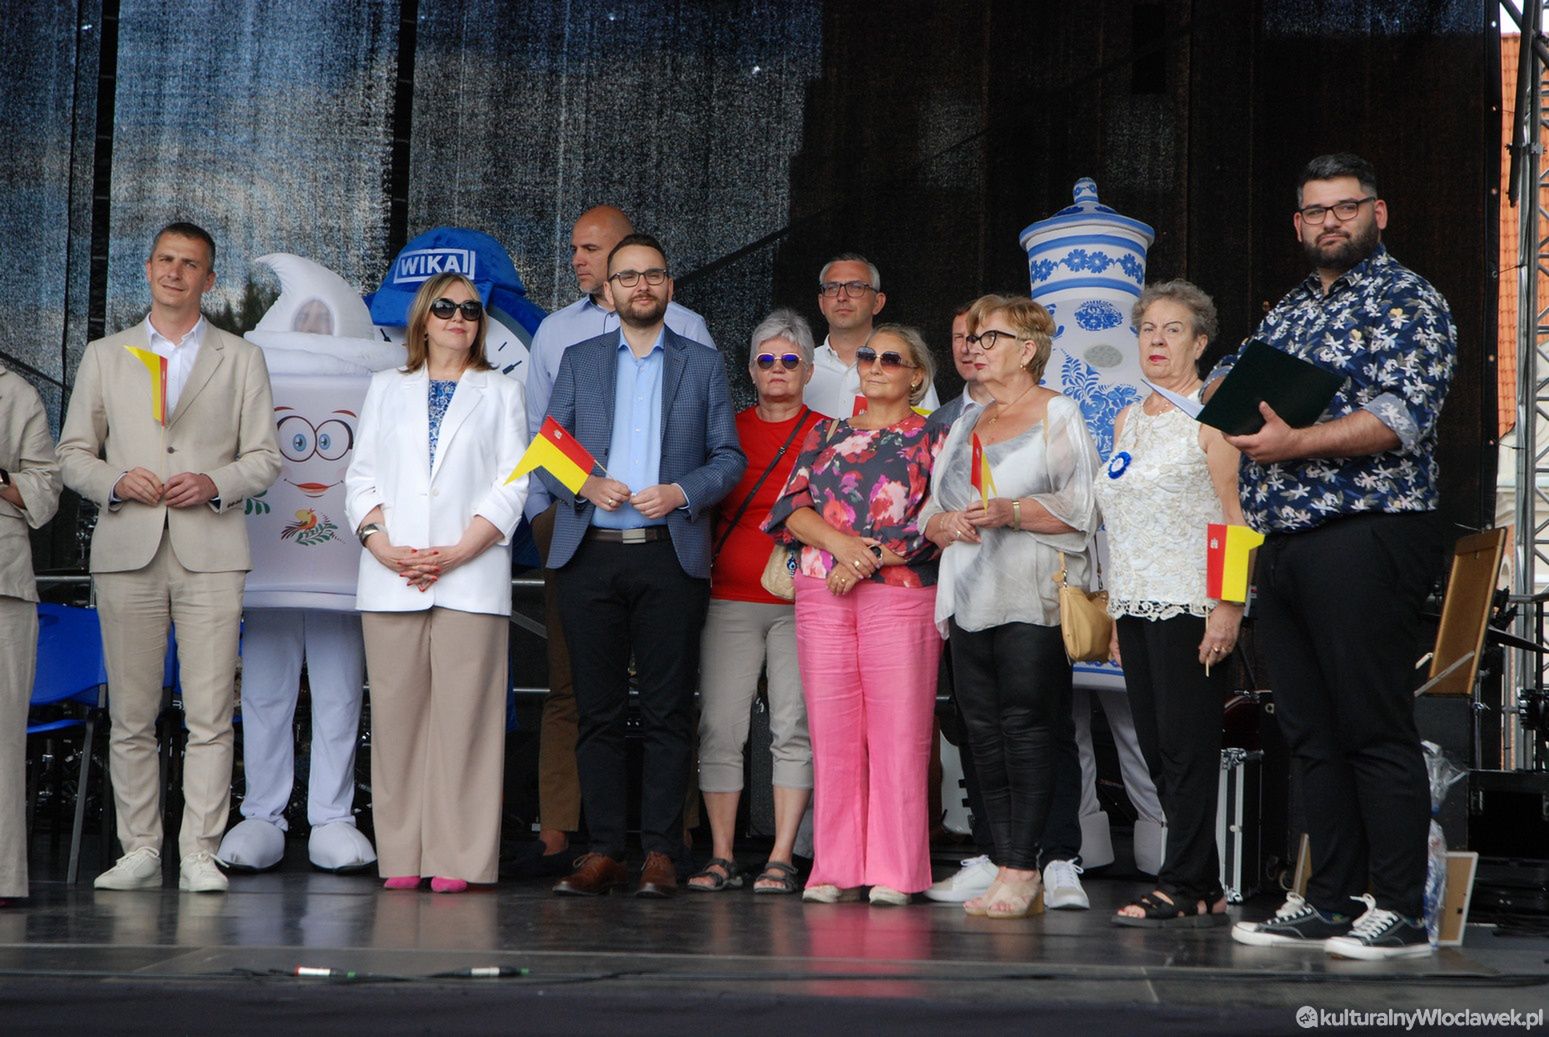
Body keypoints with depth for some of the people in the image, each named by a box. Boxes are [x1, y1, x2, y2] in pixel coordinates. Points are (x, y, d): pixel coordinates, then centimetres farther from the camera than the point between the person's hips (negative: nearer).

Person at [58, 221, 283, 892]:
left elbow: (264, 458, 9)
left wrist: (216, 483, -10)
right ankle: (139, 851, 6)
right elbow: (73, 454, 13)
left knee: (210, 716, -7)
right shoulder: (104, 357, 15)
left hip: (209, 553, -1)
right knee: (130, 716, 0)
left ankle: (199, 854, -3)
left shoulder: (241, 360, 14)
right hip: (127, 552, 1)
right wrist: (116, 481, -7)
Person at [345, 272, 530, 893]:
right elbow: (361, 477, 11)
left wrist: (455, 553, -9)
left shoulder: (500, 393, 13)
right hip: (390, 580, 2)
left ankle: (457, 859, -6)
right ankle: (401, 858, 3)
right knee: (396, 715, -1)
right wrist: (382, 546, -7)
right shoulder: (387, 388, 19)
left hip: (470, 579, -2)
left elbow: (511, 487, 4)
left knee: (463, 718, -7)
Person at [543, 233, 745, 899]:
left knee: (668, 713, -2)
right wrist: (586, 486, -9)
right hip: (591, 556, 1)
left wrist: (679, 492, -10)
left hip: (671, 556, -1)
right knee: (598, 712, 2)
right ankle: (604, 851, 5)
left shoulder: (703, 365, 12)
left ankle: (660, 851, 2)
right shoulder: (579, 362, 14)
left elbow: (730, 457, 7)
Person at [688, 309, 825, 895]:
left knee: (794, 727, -5)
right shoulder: (729, 430, 13)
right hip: (731, 599, 2)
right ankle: (721, 858, 1)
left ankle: (781, 859, -1)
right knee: (719, 727, -4)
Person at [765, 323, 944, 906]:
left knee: (898, 733, -6)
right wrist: (837, 542, -10)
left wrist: (868, 560, -11)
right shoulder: (827, 435, 19)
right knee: (831, 732, 1)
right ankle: (835, 870, 6)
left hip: (902, 596, -3)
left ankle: (894, 872, -2)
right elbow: (793, 506, 9)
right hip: (821, 596, 3)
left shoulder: (934, 440, 7)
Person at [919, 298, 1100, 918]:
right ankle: (1013, 877, 4)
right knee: (984, 735, 2)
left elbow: (1081, 507, -6)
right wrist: (944, 523, 1)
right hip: (971, 600, 7)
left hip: (1032, 601, -7)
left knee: (1026, 729, -12)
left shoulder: (1058, 415, 3)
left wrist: (1012, 512, -18)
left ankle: (1021, 872, -12)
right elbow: (930, 513, 24)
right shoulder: (967, 425, 23)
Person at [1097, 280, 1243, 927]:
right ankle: (1205, 892, 9)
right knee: (1156, 751, 5)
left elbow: (1238, 516, -10)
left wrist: (1227, 606, -18)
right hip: (1137, 605, 8)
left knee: (1187, 747, -8)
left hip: (1190, 606, -8)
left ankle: (1181, 889, -6)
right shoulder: (1129, 421, 20)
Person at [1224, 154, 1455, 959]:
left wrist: (1297, 444, -21)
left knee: (1375, 732, -8)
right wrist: (1225, 390, 4)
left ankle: (1400, 913, -5)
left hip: (1363, 538, -8)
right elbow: (1227, 381, 29)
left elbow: (1404, 414, -14)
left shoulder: (1405, 301, -2)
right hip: (1283, 545, 8)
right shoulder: (1288, 312, 22)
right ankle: (1327, 903, 14)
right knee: (1313, 735, 9)